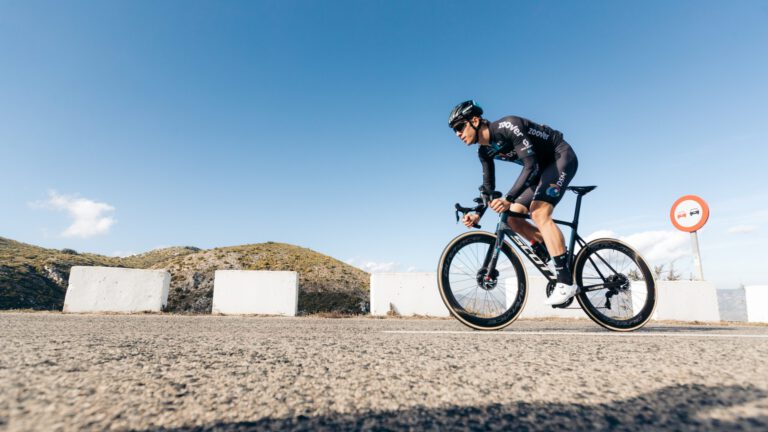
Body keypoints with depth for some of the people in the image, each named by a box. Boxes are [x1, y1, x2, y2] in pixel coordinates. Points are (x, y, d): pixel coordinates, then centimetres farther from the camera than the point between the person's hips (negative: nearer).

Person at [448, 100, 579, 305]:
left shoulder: (507, 126, -27)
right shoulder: (485, 151, -1)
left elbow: (530, 166, -33)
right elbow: (488, 187, 3)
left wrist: (508, 199, -43)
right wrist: (477, 215, -12)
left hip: (561, 157, -8)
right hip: (541, 167, 8)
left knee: (539, 213, -26)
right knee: (512, 217, -3)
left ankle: (566, 282, -22)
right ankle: (563, 259, 8)